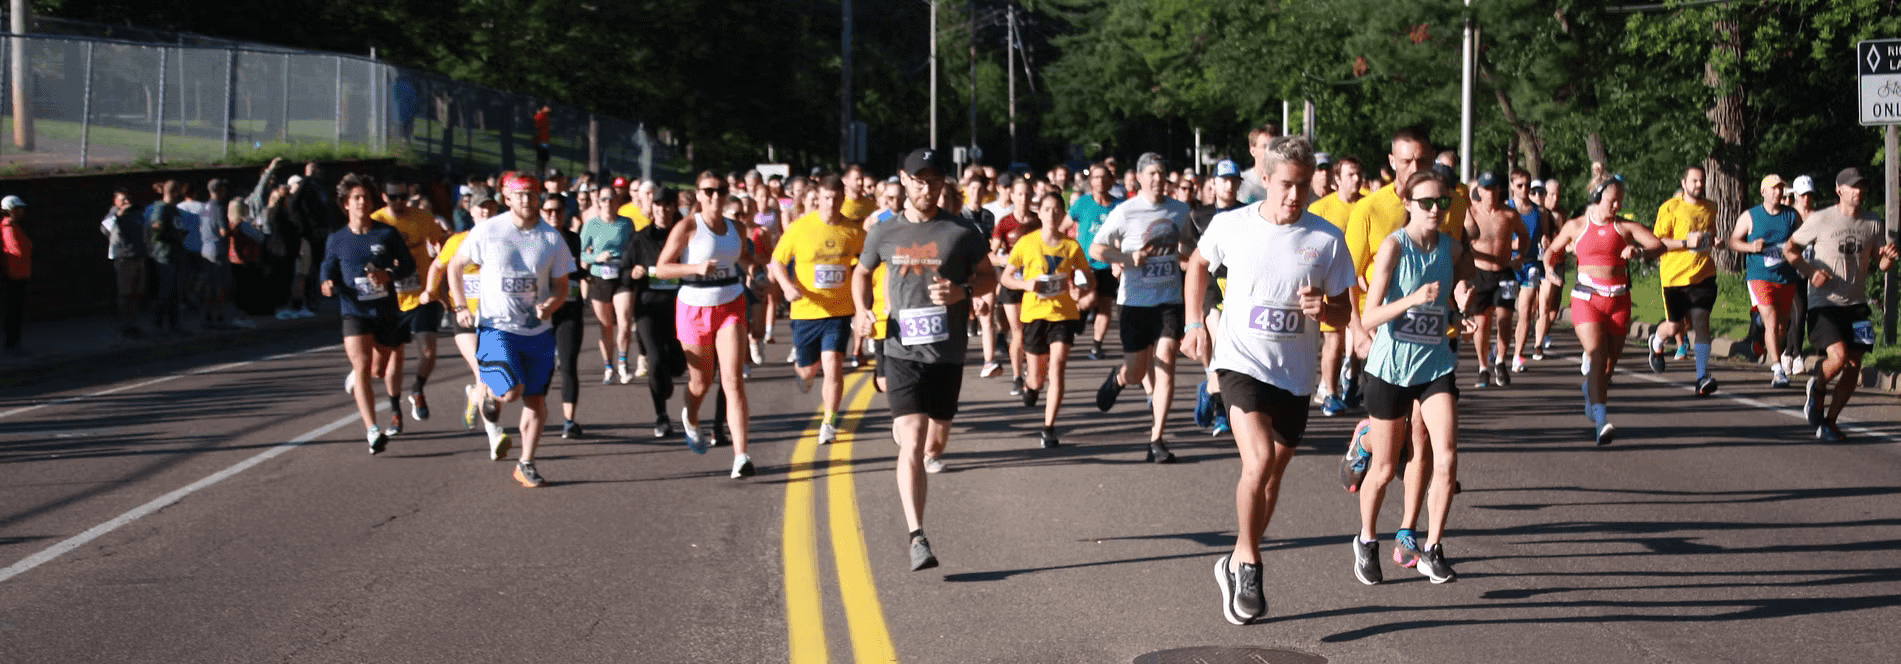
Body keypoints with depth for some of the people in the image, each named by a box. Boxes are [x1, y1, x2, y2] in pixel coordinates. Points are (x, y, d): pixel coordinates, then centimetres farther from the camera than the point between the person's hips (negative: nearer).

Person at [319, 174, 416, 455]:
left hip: (386, 311, 1)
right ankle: (373, 432, -21)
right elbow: (327, 267, 13)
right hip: (354, 313, -1)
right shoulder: (337, 240, 2)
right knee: (362, 366, -18)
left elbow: (408, 263, 5)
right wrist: (326, 283, -10)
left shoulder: (387, 234, 0)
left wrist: (388, 275, -15)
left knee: (379, 368, 15)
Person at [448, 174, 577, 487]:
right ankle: (488, 397, 17)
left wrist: (551, 304, -16)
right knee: (511, 391, -20)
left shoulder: (552, 238, 0)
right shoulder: (487, 231, -5)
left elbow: (561, 287, 6)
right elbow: (455, 266, 7)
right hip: (496, 327, -3)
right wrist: (461, 307, -4)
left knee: (536, 400, 5)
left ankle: (526, 464, 21)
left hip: (538, 330, 3)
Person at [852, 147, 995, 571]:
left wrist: (963, 291, -13)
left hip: (947, 352, 1)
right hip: (902, 351, -1)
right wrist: (862, 311, 1)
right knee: (912, 443, -13)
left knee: (936, 440, 14)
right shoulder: (884, 234, 2)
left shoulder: (961, 233, -2)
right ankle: (917, 539, -14)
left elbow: (989, 277, 9)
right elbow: (862, 273, 19)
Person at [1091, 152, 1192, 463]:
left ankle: (1156, 438, -8)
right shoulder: (1125, 212, -4)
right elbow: (1096, 249, -4)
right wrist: (1129, 258, -16)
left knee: (1165, 363, -12)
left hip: (1170, 300, 2)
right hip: (1136, 300, -2)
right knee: (1135, 373, 4)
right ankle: (1117, 379, 44)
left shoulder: (1180, 210, 7)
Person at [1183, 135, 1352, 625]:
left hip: (1295, 371, 3)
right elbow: (1198, 264, 15)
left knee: (1273, 474, 15)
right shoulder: (1230, 226, -6)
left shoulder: (1327, 239, -6)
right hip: (1241, 360, -3)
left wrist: (1323, 309, -21)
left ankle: (1238, 564, 35)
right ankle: (1248, 564, -7)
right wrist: (1195, 322, 9)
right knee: (1259, 461, -23)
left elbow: (1343, 311, 2)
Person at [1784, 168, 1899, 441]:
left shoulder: (1872, 223, 8)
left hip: (1856, 305, 4)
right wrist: (1810, 272, -11)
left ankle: (1829, 422, 14)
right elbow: (1789, 249, 4)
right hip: (1824, 304, -4)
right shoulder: (1820, 220, -4)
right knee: (1838, 356, -22)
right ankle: (1817, 387, 12)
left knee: (1853, 367, -2)